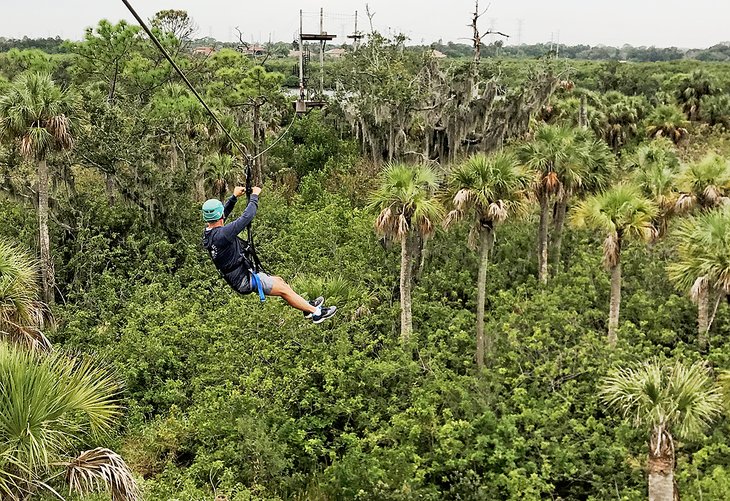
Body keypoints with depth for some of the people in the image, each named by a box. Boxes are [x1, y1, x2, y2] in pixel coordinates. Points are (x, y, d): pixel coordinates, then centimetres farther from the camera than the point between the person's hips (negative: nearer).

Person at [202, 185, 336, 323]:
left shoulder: (208, 233, 0)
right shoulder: (222, 234, -28)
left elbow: (225, 211, 20)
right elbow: (247, 217, -25)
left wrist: (234, 197, 16)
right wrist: (254, 196, -11)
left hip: (237, 279, 10)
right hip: (245, 281, -10)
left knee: (278, 280, 22)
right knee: (284, 289, -1)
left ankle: (306, 305, 33)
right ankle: (316, 312, 9)